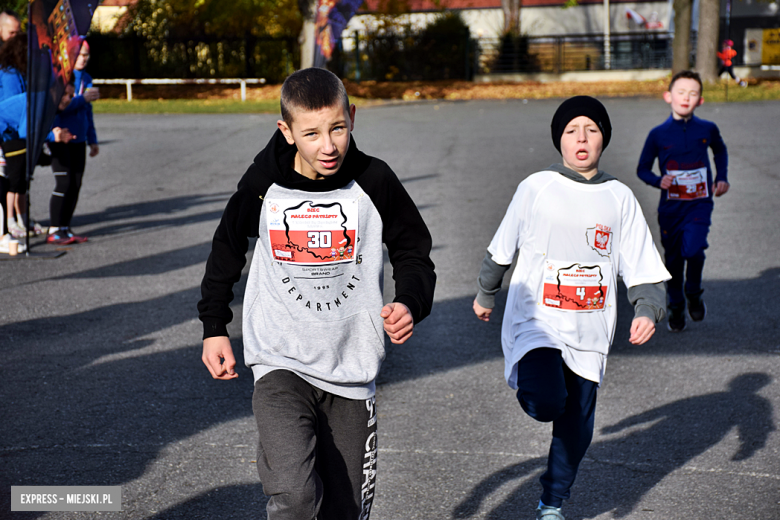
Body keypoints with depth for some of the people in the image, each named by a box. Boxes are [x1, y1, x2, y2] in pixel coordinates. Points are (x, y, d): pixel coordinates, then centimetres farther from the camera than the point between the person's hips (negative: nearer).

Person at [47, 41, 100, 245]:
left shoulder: (86, 78, 13)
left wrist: (92, 140, 19)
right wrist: (83, 99, -20)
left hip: (78, 140, 7)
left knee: (76, 184, 5)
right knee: (64, 184, -11)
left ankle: (65, 229, 14)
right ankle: (53, 231, -3)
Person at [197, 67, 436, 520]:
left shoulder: (374, 182, -7)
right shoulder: (263, 184, -5)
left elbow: (413, 253, 6)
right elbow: (228, 247, 13)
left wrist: (410, 304, -14)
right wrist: (214, 326, 11)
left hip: (352, 371, 2)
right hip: (280, 364, -1)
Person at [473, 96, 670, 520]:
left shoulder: (620, 198, 4)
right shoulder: (536, 188, -2)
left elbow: (642, 267, 5)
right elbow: (500, 249, 11)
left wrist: (647, 310, -12)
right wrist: (485, 294, 21)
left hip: (589, 333, 3)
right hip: (536, 321, -3)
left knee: (575, 428, 11)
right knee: (547, 403, -28)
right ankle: (532, 385, 8)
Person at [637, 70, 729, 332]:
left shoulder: (707, 129, -1)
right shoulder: (658, 134, -5)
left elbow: (720, 151, 22)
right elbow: (642, 169, 4)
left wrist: (722, 178, 10)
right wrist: (658, 181, -15)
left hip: (699, 204, -1)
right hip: (670, 207, 1)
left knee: (693, 250, -21)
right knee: (673, 258, 8)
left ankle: (693, 294, 9)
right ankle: (676, 307, 30)